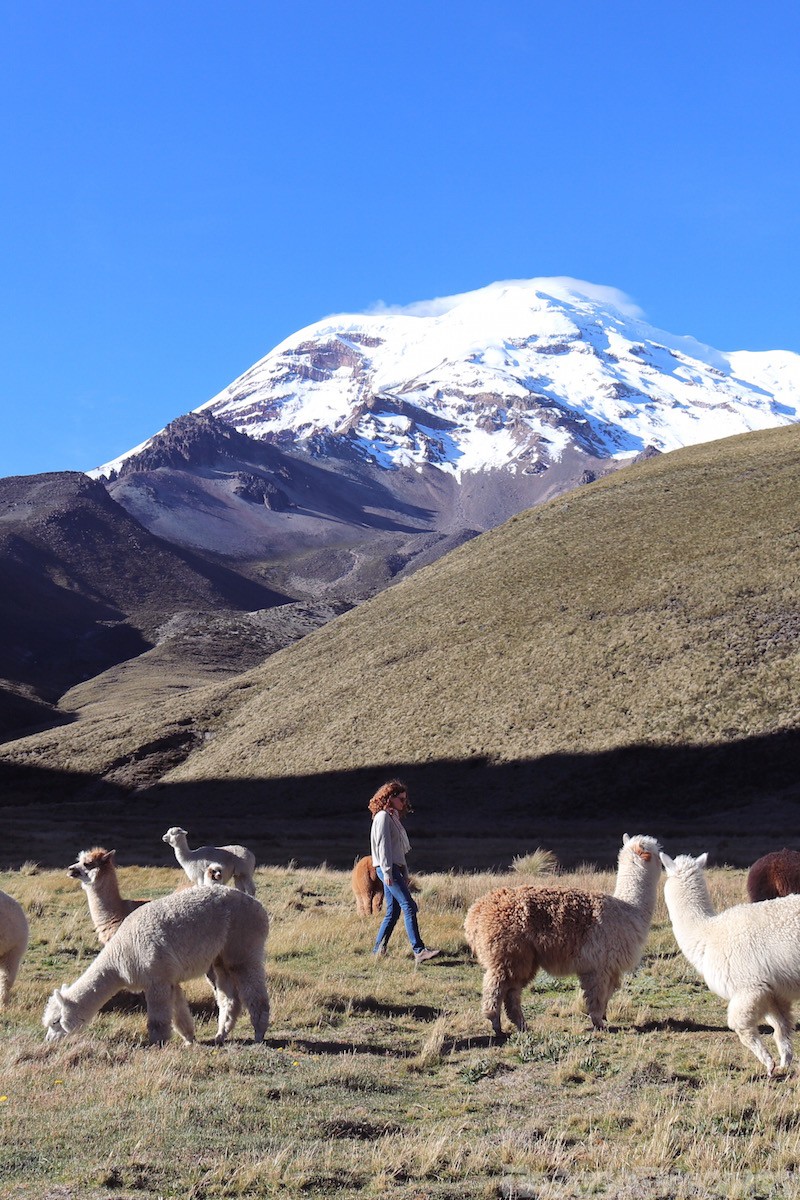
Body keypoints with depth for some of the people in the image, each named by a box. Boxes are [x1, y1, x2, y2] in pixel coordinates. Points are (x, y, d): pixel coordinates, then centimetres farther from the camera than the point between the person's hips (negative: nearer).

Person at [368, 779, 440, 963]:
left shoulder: (394, 817, 21)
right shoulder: (383, 817, -8)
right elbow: (383, 845, -15)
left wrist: (404, 873, 21)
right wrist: (387, 872, -20)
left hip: (394, 868, 10)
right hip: (386, 868, -10)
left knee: (393, 911, 9)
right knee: (409, 906, -15)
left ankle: (378, 950, 12)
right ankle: (418, 950, -20)